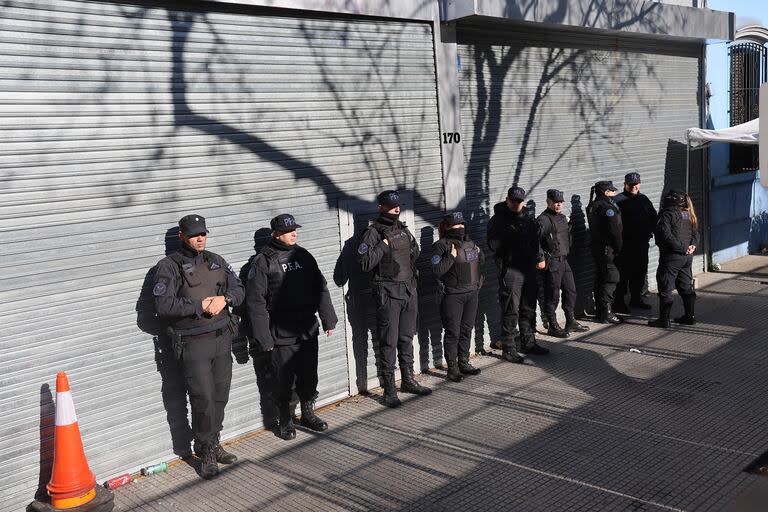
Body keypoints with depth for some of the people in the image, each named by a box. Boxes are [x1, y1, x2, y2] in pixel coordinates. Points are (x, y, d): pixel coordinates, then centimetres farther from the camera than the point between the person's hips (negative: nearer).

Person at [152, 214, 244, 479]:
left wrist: (224, 299, -9)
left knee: (220, 397, 11)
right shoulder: (170, 266, -5)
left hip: (222, 338, 5)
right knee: (203, 400, -5)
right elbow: (163, 305, -15)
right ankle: (206, 453, 10)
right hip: (193, 344, -5)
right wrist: (200, 305, -17)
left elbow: (238, 288, 12)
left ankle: (214, 445, 27)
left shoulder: (216, 261, 13)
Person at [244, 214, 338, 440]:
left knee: (309, 376, 14)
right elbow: (255, 301, -10)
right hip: (282, 334, -4)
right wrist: (263, 337, -12)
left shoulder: (303, 255, 8)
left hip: (308, 330, 5)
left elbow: (321, 288, 14)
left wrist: (328, 319, 10)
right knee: (284, 380, 6)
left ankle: (308, 413, 32)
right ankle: (285, 420, 23)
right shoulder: (263, 262, -8)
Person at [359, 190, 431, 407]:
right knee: (388, 343, -2)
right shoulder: (373, 232, -9)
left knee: (406, 339, 17)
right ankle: (389, 390, 6)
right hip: (388, 294, -7)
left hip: (409, 291, 7)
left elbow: (415, 254, 30)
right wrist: (384, 244, -20)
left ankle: (408, 381, 30)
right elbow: (365, 263, -22)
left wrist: (412, 242, 11)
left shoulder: (403, 229, 13)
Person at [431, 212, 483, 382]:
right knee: (453, 332, -1)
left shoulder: (469, 242, 12)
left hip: (472, 293, 7)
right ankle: (452, 368, 9)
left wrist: (479, 253, 7)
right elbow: (437, 270, -17)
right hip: (452, 296, -7)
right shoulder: (442, 245, -9)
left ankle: (464, 363, 27)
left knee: (467, 330, 14)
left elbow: (481, 261, 26)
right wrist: (451, 257, -21)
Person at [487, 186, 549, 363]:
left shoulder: (527, 218, 14)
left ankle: (528, 342, 29)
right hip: (510, 270, -7)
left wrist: (540, 257, 15)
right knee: (511, 311, -5)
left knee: (528, 308, 16)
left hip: (529, 269, 7)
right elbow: (494, 245, -18)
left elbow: (536, 240, 23)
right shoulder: (498, 220, -7)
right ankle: (508, 348, 3)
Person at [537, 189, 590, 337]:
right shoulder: (543, 219, -13)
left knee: (571, 290, 15)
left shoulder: (563, 218, 15)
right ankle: (552, 326, 8)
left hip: (564, 260, 9)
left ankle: (571, 322, 27)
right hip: (552, 262, -9)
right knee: (552, 294, -2)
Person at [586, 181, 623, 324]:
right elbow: (614, 230, -19)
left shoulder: (593, 206, 12)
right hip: (607, 249, -10)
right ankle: (606, 314, -5)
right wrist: (619, 247, -7)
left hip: (597, 247, 10)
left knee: (600, 279, 14)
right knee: (611, 279, -5)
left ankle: (600, 311, 22)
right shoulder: (607, 207, -17)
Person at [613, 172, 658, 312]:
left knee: (640, 272, 15)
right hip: (625, 244, -7)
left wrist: (650, 231, 6)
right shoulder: (618, 200, -8)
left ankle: (636, 299, 28)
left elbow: (654, 216, 20)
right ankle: (618, 302, 3)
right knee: (623, 274, -4)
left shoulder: (644, 199, 13)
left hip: (642, 243, 7)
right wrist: (618, 240, -17)